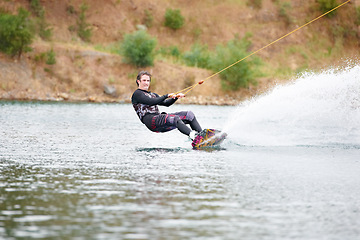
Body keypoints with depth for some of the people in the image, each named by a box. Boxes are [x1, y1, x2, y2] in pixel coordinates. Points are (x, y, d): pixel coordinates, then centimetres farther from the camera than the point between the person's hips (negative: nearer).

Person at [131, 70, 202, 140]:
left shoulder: (152, 95, 30)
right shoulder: (137, 94, 3)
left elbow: (166, 103, 22)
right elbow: (151, 102, -12)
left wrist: (176, 97, 5)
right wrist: (167, 96, -14)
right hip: (151, 121, -8)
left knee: (189, 114, -7)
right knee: (175, 118, -35)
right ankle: (192, 135, -57)